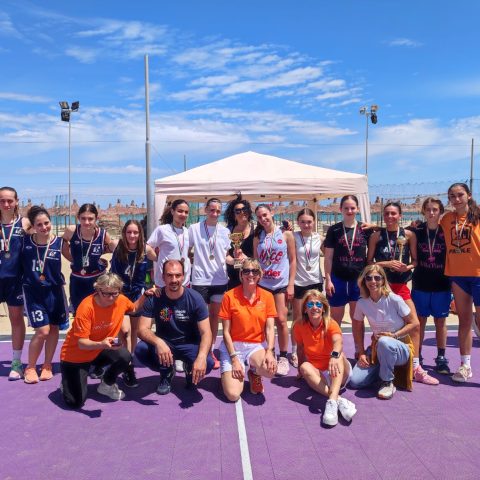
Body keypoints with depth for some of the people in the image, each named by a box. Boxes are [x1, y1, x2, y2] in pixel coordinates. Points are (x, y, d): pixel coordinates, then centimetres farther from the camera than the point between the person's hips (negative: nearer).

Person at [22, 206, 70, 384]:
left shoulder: (59, 243, -7)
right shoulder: (25, 241, -7)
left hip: (54, 291, 2)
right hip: (32, 292, -2)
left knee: (54, 328, 11)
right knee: (42, 331, -9)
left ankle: (47, 366, 31)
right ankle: (30, 367, 14)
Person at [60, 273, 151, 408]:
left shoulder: (121, 300, -14)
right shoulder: (86, 307, -31)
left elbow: (134, 309, 12)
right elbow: (82, 343, -30)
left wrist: (145, 295, -6)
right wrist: (101, 344, -49)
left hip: (98, 350, 5)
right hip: (75, 355, -4)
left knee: (125, 357, -27)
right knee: (76, 402, -12)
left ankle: (107, 385, 5)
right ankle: (68, 382, 24)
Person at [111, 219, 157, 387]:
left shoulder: (146, 249, -12)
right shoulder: (117, 248, -15)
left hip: (137, 293, 2)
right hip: (120, 293, -2)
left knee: (134, 330, 11)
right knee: (125, 330, -14)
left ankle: (129, 362, 28)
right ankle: (128, 368, -6)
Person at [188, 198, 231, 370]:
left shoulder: (225, 231, 3)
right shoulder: (194, 229, -3)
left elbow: (226, 255, 10)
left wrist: (235, 260, -9)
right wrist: (190, 266, -6)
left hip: (219, 279, 3)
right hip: (200, 279, -3)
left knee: (214, 315, 11)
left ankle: (210, 351, 24)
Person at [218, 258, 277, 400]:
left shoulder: (267, 296, 0)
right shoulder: (229, 296, -8)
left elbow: (270, 328, -5)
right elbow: (226, 332, -6)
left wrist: (269, 351, -23)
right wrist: (234, 359, -15)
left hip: (257, 345, 2)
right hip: (233, 346, -2)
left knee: (270, 369, -32)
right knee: (233, 394, -19)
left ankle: (254, 372, 6)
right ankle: (240, 371, 16)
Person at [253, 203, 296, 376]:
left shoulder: (286, 234, 1)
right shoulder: (257, 237, 8)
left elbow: (292, 260, 0)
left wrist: (291, 284, -5)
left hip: (280, 284, -2)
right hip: (261, 284, 2)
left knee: (281, 320, -4)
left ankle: (283, 357, 7)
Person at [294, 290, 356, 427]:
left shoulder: (331, 324, -13)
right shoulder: (299, 326, -4)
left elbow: (338, 342, -35)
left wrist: (335, 355, -56)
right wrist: (301, 370, 0)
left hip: (338, 374, -1)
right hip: (317, 374, 2)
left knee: (339, 355, -32)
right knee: (305, 367, -31)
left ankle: (332, 401, -49)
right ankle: (340, 400, -44)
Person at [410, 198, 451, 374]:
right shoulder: (417, 231, -2)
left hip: (442, 285, 0)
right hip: (420, 284, 0)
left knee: (440, 320, 8)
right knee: (420, 320, 7)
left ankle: (441, 358, 18)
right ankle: (417, 357, 17)